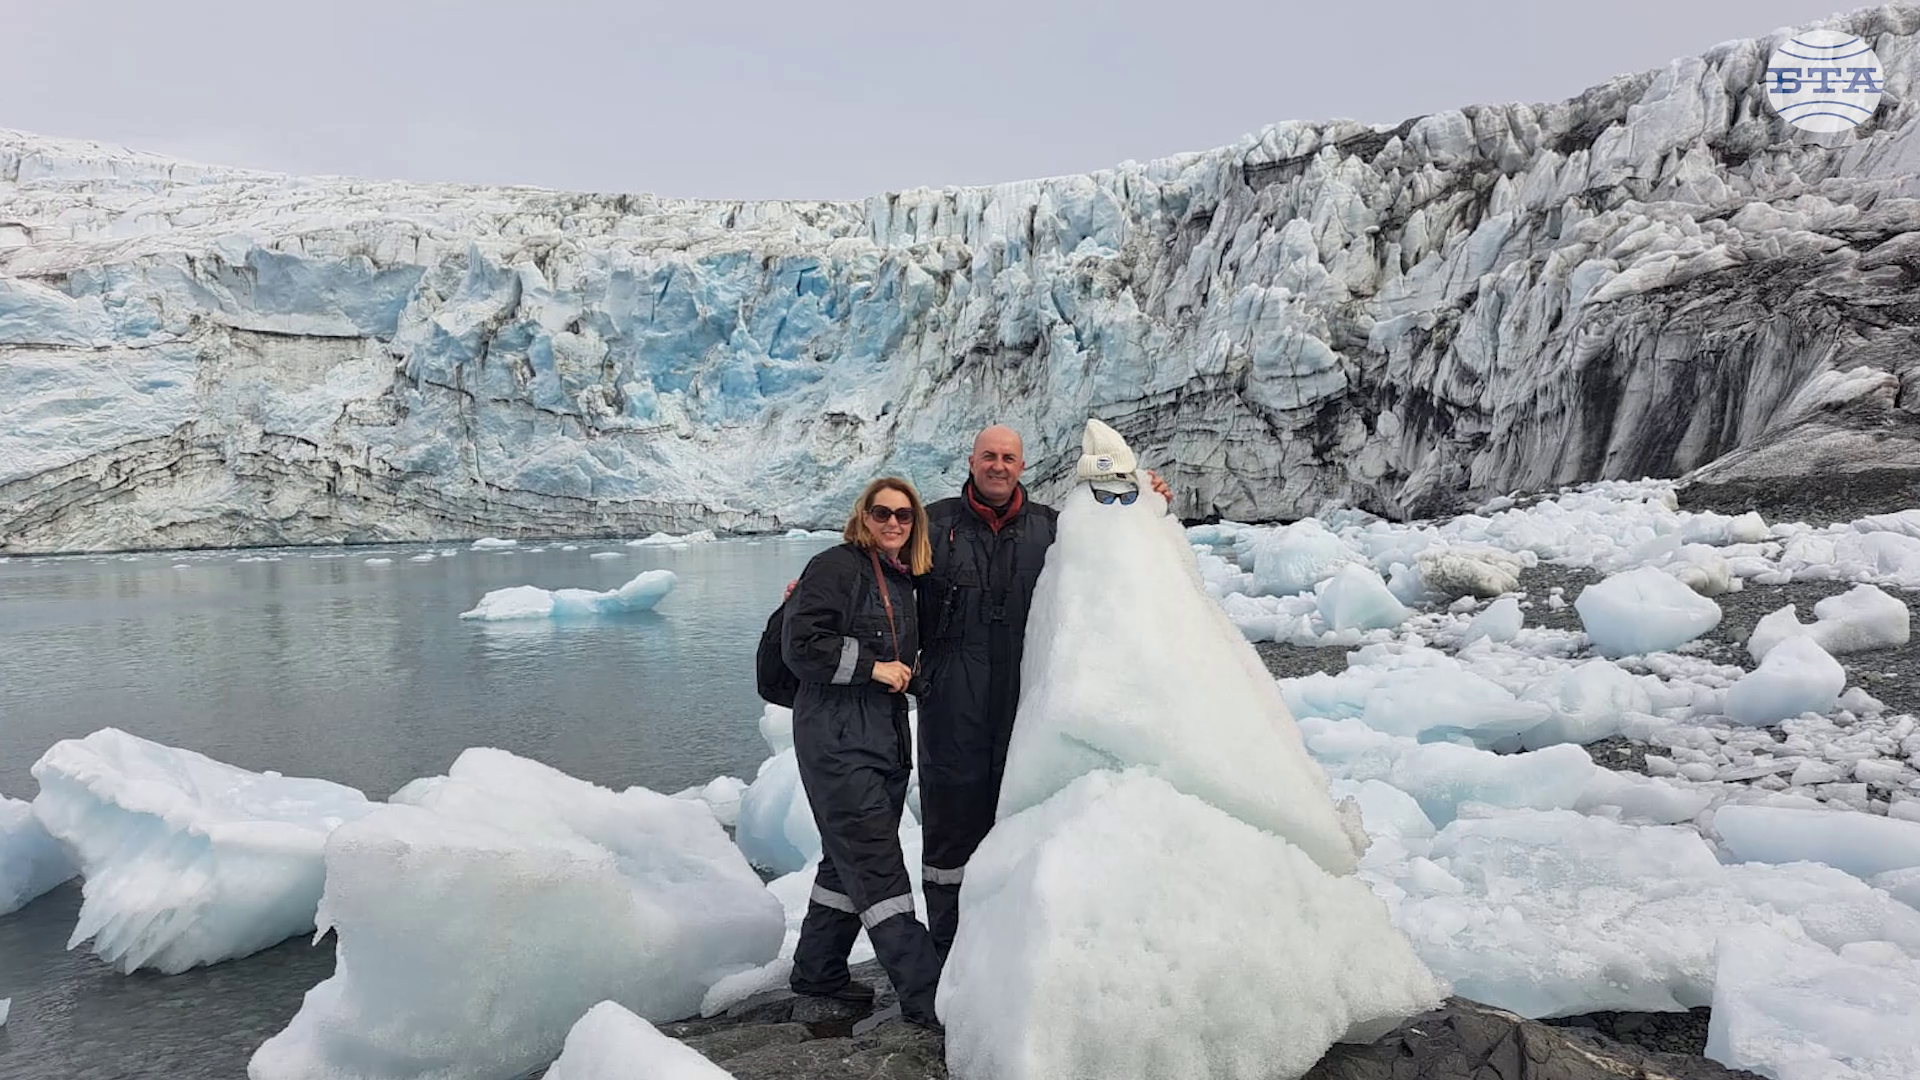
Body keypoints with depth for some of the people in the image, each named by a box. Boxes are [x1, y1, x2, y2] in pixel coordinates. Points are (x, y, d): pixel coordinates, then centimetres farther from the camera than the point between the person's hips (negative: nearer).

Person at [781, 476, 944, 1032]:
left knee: (849, 860, 16)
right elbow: (800, 644, -17)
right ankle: (925, 996, -8)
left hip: (886, 737, 9)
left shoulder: (900, 579, 16)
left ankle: (817, 970, 30)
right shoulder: (836, 566, -9)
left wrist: (904, 672, 10)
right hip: (837, 740, -9)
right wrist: (872, 667, -16)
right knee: (877, 866, -8)